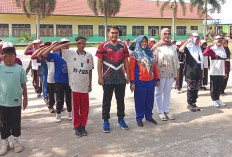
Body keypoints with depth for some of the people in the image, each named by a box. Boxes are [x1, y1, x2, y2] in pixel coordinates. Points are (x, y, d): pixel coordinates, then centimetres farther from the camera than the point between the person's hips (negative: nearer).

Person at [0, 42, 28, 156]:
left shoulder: (19, 68, -2)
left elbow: (24, 85, 4)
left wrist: (25, 98, 6)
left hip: (16, 102, 0)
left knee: (16, 123, 13)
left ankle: (16, 141, 31)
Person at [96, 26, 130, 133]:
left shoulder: (123, 46, 8)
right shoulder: (103, 46, -2)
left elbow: (126, 62, 11)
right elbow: (99, 62, -4)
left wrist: (128, 76, 7)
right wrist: (100, 77, -9)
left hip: (121, 79, 3)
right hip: (108, 79, -3)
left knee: (121, 100, 13)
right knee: (106, 101, 5)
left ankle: (121, 119, 26)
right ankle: (106, 121, 17)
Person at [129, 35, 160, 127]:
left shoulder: (150, 53, 12)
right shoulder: (134, 55, -3)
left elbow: (154, 67, 15)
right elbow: (131, 69, -6)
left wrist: (157, 79, 13)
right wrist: (132, 82, -11)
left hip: (150, 81, 5)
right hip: (140, 82, -5)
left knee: (150, 100, 11)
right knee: (140, 101, 3)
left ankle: (149, 116, 28)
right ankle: (139, 118, 17)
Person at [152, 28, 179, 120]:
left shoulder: (173, 47, 10)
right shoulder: (157, 46, -3)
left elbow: (176, 60, 13)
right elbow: (153, 60, -6)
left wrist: (176, 73, 12)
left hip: (170, 73, 4)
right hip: (160, 73, -4)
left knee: (167, 93, 11)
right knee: (159, 92, 5)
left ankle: (166, 111, 21)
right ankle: (160, 112, 15)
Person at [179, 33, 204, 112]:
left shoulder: (199, 48, 15)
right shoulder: (188, 48, -3)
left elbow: (202, 61, 19)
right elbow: (181, 49, -27)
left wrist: (202, 72, 16)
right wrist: (187, 41, -21)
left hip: (198, 72, 6)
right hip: (190, 72, -6)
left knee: (196, 89, 10)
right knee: (191, 88, -1)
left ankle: (193, 103, 19)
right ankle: (189, 104, 8)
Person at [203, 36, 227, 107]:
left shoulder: (223, 50, 15)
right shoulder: (213, 49, -5)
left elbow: (224, 62, 16)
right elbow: (205, 53, -25)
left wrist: (225, 72, 14)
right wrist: (210, 46, -20)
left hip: (221, 72, 6)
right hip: (214, 72, -6)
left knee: (219, 86, 11)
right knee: (214, 87, 2)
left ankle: (217, 99, 22)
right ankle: (214, 100, 10)